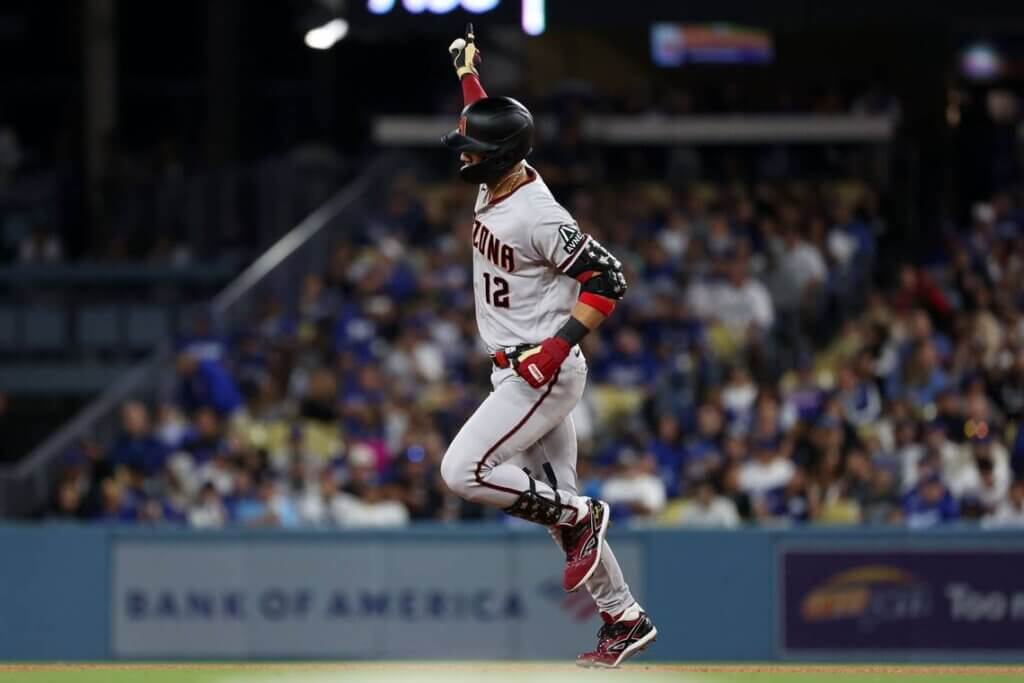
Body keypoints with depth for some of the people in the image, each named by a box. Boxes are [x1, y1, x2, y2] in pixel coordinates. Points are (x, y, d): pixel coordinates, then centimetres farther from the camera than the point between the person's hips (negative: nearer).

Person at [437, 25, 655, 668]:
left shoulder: (538, 217, -22)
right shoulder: (495, 187, 5)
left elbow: (607, 278, -23)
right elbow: (487, 125, 27)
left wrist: (558, 346, -27)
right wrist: (469, 70, 23)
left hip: (545, 373, -10)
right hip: (517, 373, 10)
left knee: (463, 471, -15)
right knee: (558, 502, 11)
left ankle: (578, 517, -2)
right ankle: (625, 620, 16)